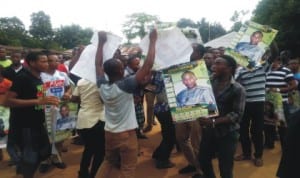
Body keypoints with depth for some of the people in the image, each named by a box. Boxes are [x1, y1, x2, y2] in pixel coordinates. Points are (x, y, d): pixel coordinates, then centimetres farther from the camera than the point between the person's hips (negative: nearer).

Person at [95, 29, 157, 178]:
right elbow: (148, 65, -24)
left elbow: (98, 64, 8)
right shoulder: (126, 85, -22)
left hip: (109, 132, 6)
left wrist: (101, 42, 14)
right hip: (126, 133, -6)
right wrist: (152, 41, -17)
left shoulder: (102, 86, -7)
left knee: (108, 162, 26)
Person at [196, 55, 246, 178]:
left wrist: (214, 122, -26)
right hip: (209, 131, 5)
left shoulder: (237, 89, -11)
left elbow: (237, 114, -16)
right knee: (203, 160, 20)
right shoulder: (210, 83, 4)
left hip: (227, 134, -5)